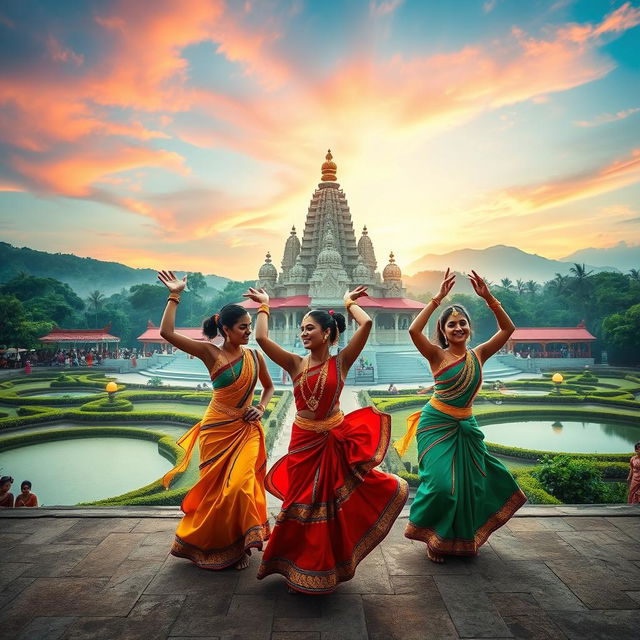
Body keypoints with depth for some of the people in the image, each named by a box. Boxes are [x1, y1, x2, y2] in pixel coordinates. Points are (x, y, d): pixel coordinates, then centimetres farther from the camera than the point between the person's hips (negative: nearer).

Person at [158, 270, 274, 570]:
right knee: (216, 487, 6)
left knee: (241, 484, -5)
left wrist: (261, 408, -1)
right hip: (217, 430, -2)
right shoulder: (210, 353, -8)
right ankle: (212, 544, 30)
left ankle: (239, 545, 18)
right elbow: (167, 332, -18)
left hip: (247, 430, 3)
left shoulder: (254, 356, 2)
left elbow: (269, 387, 18)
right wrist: (174, 296, -18)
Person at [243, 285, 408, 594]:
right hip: (304, 442, 1)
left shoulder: (341, 362, -6)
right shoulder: (295, 364, -2)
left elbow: (366, 324, -16)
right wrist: (264, 306, -1)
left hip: (336, 441, -1)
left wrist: (349, 302, 0)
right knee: (304, 505, 12)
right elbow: (261, 338, -12)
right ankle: (304, 570, 34)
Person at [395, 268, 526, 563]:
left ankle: (463, 538, 36)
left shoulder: (478, 355, 1)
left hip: (467, 427, 5)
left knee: (470, 483, 12)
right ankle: (435, 539, 16)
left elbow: (508, 328, -2)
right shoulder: (437, 355, -11)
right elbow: (413, 331, -28)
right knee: (441, 483, -9)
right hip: (437, 424, -5)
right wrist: (438, 298, -27)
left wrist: (488, 298, -11)